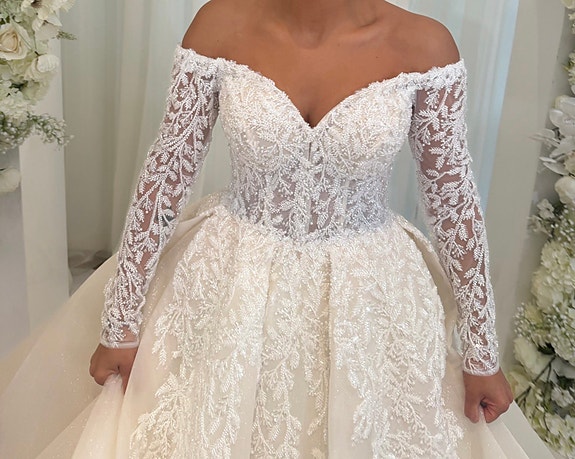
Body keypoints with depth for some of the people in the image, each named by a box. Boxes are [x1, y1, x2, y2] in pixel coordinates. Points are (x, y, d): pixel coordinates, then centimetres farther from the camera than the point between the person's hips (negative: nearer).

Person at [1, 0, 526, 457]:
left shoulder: (423, 44, -12)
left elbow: (455, 199, -4)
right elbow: (166, 173, -6)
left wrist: (482, 351, 1)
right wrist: (121, 321, -2)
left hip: (367, 297, 0)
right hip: (232, 287, 1)